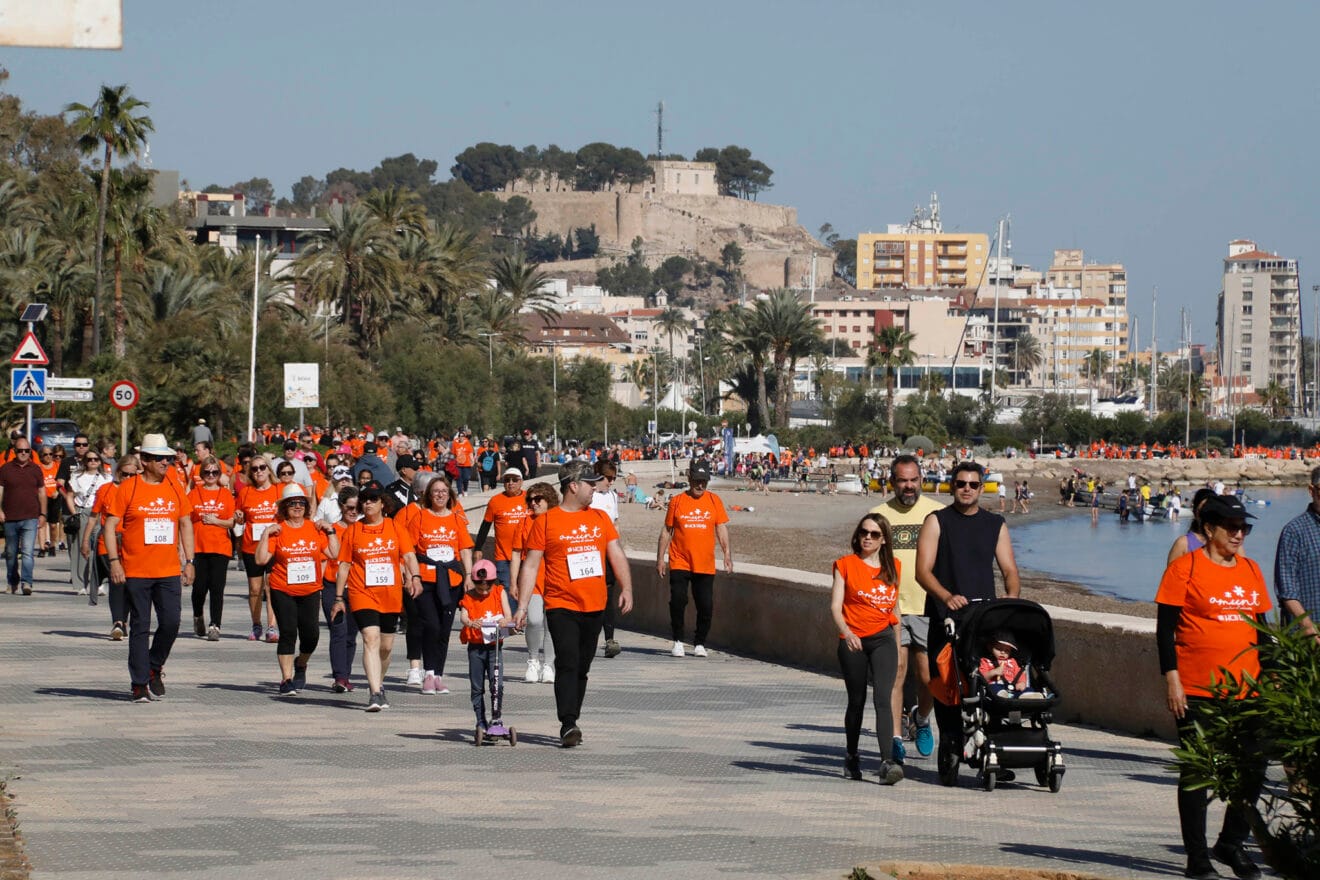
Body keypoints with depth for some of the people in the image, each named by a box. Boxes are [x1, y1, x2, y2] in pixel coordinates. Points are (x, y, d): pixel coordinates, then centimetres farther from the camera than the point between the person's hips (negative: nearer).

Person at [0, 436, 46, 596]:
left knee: (27, 552, -14)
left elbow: (42, 493, 13)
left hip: (30, 518, -1)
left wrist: (42, 514, 8)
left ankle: (26, 583, -20)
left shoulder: (35, 470, 8)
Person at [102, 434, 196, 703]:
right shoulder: (128, 488, -3)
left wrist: (189, 562, 10)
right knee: (140, 627, 0)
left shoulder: (174, 489, 9)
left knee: (171, 622, -6)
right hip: (136, 571, -3)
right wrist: (114, 561, -11)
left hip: (170, 571, 3)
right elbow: (110, 525, -3)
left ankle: (155, 667, 20)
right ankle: (140, 684, 6)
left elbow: (186, 524, 16)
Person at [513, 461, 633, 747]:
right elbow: (531, 565, -1)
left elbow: (616, 554, 10)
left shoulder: (600, 519, 12)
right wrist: (522, 606, -6)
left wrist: (626, 587, -7)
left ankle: (571, 722, 20)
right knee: (567, 664, -16)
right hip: (561, 606, -5)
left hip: (594, 608, 5)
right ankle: (568, 725, -20)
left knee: (582, 667, 11)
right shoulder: (546, 521, -1)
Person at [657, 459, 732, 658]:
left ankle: (699, 644, 15)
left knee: (706, 606, -1)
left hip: (705, 565, 1)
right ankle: (678, 641, 4)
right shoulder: (677, 501, 4)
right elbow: (667, 531, 9)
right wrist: (660, 558, 5)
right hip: (679, 563, -1)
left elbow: (721, 529, 3)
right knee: (678, 600, -12)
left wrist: (727, 553, -9)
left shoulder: (714, 500, 6)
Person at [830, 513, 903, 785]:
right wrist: (846, 631, -23)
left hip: (883, 640, 0)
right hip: (853, 641, 0)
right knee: (856, 702, 10)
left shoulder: (892, 568, 10)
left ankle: (888, 762, -25)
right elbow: (835, 605, -6)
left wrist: (898, 644, 21)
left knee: (882, 698, -15)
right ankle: (851, 758, 30)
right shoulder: (846, 564, 2)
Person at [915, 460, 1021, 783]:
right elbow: (923, 570, -3)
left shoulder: (995, 524, 16)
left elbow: (1009, 570, 13)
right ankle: (950, 750, 2)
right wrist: (947, 596, -21)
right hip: (945, 619, -2)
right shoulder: (937, 522, 6)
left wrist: (1011, 599, -9)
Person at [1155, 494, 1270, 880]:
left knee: (1254, 768, 2)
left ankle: (1232, 843, 20)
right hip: (1196, 690, -5)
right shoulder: (1185, 567, -4)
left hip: (1246, 689, 5)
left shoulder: (1251, 570, 13)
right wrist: (1171, 677, -12)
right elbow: (1164, 628, -5)